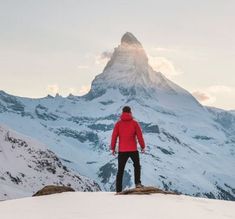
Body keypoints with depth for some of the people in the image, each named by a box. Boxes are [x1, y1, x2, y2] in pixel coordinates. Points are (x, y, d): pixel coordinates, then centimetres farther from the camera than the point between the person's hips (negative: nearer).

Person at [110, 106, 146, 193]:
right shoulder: (134, 123, -3)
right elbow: (139, 136, -3)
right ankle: (138, 183, 7)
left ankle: (118, 190, 5)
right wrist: (143, 146, 9)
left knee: (120, 170, 7)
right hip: (133, 150, -1)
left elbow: (114, 136, -3)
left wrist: (113, 148, 6)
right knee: (137, 166, 22)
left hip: (122, 150, 1)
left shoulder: (118, 123, -1)